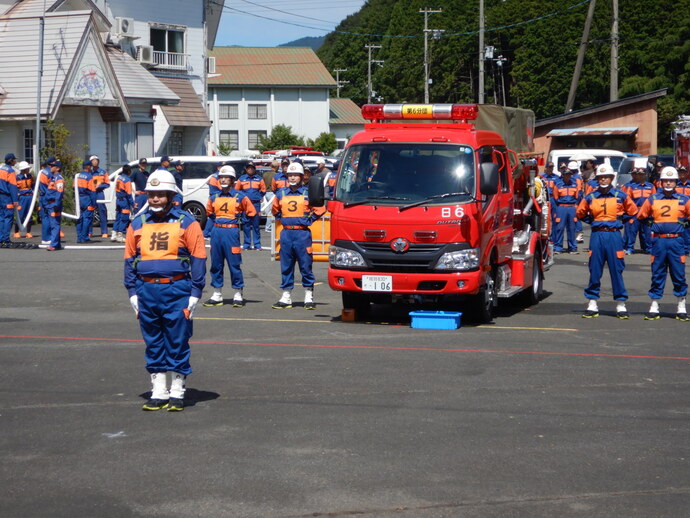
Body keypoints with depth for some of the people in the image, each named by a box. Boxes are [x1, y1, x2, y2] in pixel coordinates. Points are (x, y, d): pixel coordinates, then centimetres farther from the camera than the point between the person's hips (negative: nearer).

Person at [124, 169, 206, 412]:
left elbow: (198, 259, -2)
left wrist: (194, 295, -7)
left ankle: (177, 393, 11)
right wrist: (133, 293, 6)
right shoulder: (137, 224, 10)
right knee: (153, 344, 8)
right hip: (147, 290, 3)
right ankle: (158, 392, 17)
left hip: (177, 291, -3)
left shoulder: (186, 223, -1)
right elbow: (129, 259, 13)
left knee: (178, 343, 1)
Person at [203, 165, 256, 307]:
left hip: (231, 232, -4)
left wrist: (239, 219, 1)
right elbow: (209, 213, 26)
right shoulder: (214, 198, 12)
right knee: (215, 264, 7)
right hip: (216, 232, 5)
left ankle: (238, 295, 5)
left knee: (234, 264, -3)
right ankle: (217, 295, 15)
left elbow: (251, 213, 5)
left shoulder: (240, 197, 0)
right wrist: (216, 221, 12)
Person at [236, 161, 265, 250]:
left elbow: (263, 189, 15)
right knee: (246, 225, 1)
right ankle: (247, 244, 7)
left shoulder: (259, 178, 7)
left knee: (256, 225, 0)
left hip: (256, 204, 0)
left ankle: (257, 244, 4)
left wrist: (259, 197, 6)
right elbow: (236, 190, 14)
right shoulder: (241, 179, 6)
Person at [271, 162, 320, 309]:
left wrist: (308, 220, 0)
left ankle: (309, 298, 6)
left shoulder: (308, 193, 0)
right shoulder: (281, 194, 9)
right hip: (286, 233, 3)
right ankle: (286, 297, 12)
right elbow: (275, 210, 25)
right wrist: (283, 219, 13)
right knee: (286, 267, 6)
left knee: (306, 266, -1)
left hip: (302, 233, -3)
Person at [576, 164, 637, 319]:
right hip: (597, 236, 1)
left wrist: (620, 219, 7)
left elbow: (633, 212, 13)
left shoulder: (621, 195, 3)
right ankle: (592, 305, 10)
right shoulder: (590, 197, 6)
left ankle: (621, 305, 7)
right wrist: (592, 221, 10)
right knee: (594, 271, 3)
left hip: (614, 235, -1)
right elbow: (580, 213, 19)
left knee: (617, 270, 0)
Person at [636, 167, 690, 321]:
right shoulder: (652, 199, 6)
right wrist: (653, 221, 5)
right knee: (657, 274, 5)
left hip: (676, 240, 0)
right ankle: (654, 307, 13)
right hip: (658, 241, 1)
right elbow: (641, 217, 13)